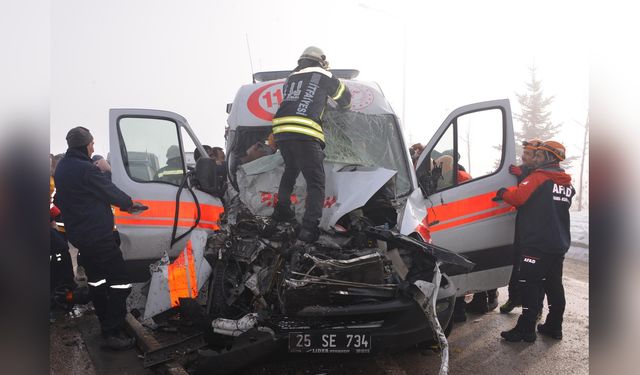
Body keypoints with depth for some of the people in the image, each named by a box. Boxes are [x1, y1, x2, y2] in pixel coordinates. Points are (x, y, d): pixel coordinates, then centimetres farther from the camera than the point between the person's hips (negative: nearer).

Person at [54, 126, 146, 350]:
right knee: (119, 282, -4)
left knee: (96, 280, 20)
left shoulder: (61, 168, 10)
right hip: (98, 236, -10)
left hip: (78, 235, 10)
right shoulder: (86, 169, -21)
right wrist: (129, 203, 6)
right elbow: (111, 192, -14)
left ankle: (106, 323, 31)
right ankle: (112, 334, -4)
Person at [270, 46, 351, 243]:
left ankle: (282, 210, 39)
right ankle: (309, 228, -13)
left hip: (281, 130, 6)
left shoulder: (290, 79, 25)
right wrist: (343, 107, 48)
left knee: (290, 170, 30)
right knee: (316, 182, -2)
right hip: (304, 134, -6)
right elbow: (344, 97, 25)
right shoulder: (323, 75, 12)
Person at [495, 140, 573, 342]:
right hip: (559, 244, 8)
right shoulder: (567, 184, 14)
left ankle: (526, 329, -2)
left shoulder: (539, 177, -11)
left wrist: (502, 192, -5)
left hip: (537, 244, -8)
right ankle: (554, 327, 23)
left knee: (530, 286, -4)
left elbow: (518, 197, -24)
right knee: (554, 285, 14)